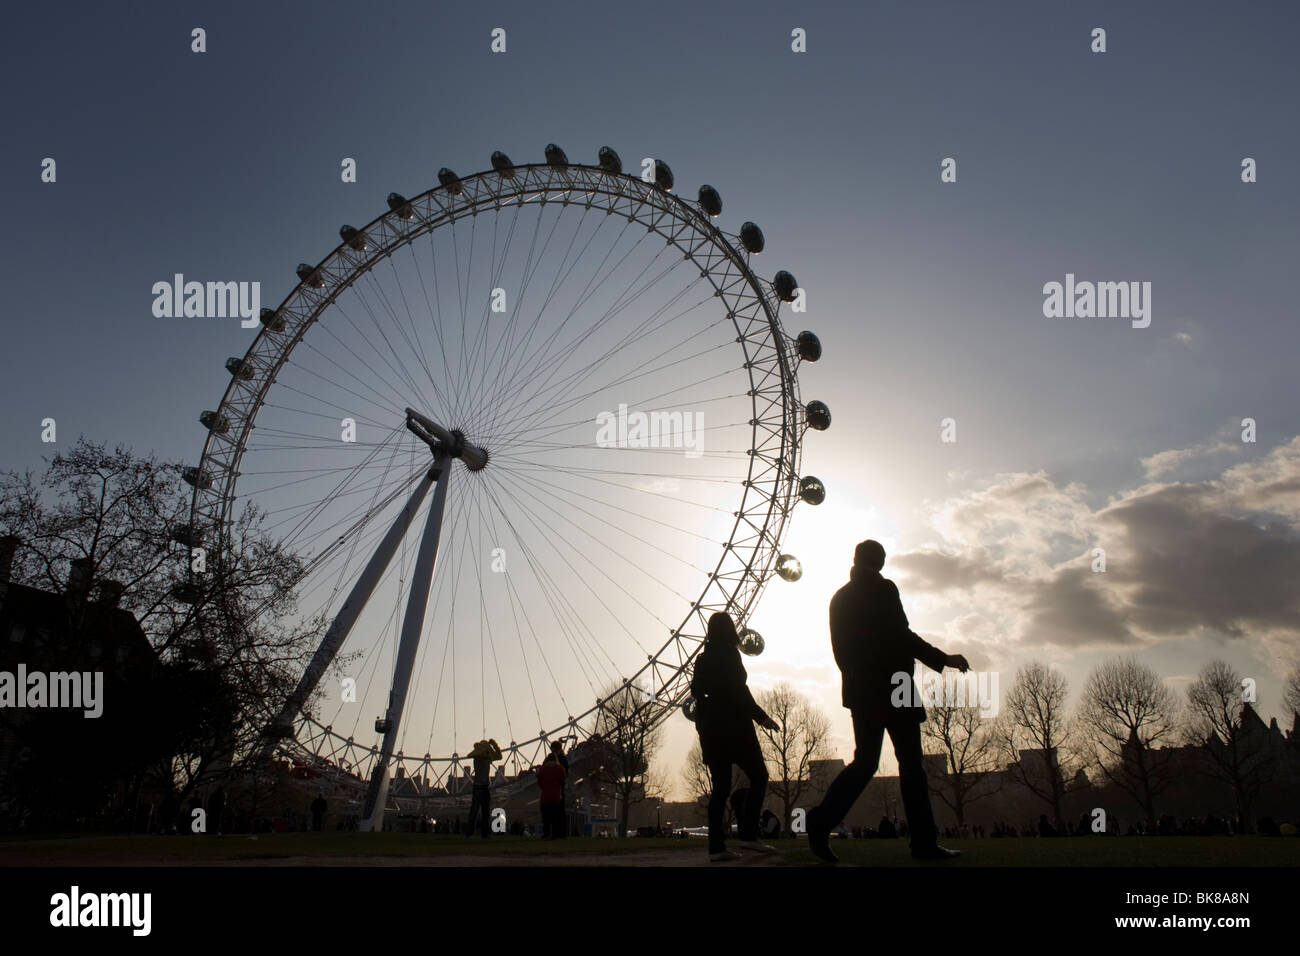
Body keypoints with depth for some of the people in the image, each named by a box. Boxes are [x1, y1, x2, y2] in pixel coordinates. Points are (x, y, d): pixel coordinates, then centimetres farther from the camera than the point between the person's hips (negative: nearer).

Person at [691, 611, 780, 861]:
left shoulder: (703, 658, 13)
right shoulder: (729, 654, -7)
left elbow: (697, 690, 13)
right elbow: (739, 690, -14)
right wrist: (762, 717, -12)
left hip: (709, 726, 7)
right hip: (732, 725, -7)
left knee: (721, 785, 6)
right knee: (758, 775, 1)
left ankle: (716, 846, 0)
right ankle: (748, 834, -10)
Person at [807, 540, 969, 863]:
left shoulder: (839, 598, 14)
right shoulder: (883, 589, -6)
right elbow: (900, 635, -15)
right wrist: (942, 659, -9)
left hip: (859, 691, 6)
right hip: (891, 687, -6)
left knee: (865, 761, 7)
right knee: (910, 763, 1)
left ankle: (821, 820, -7)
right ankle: (924, 842, 3)